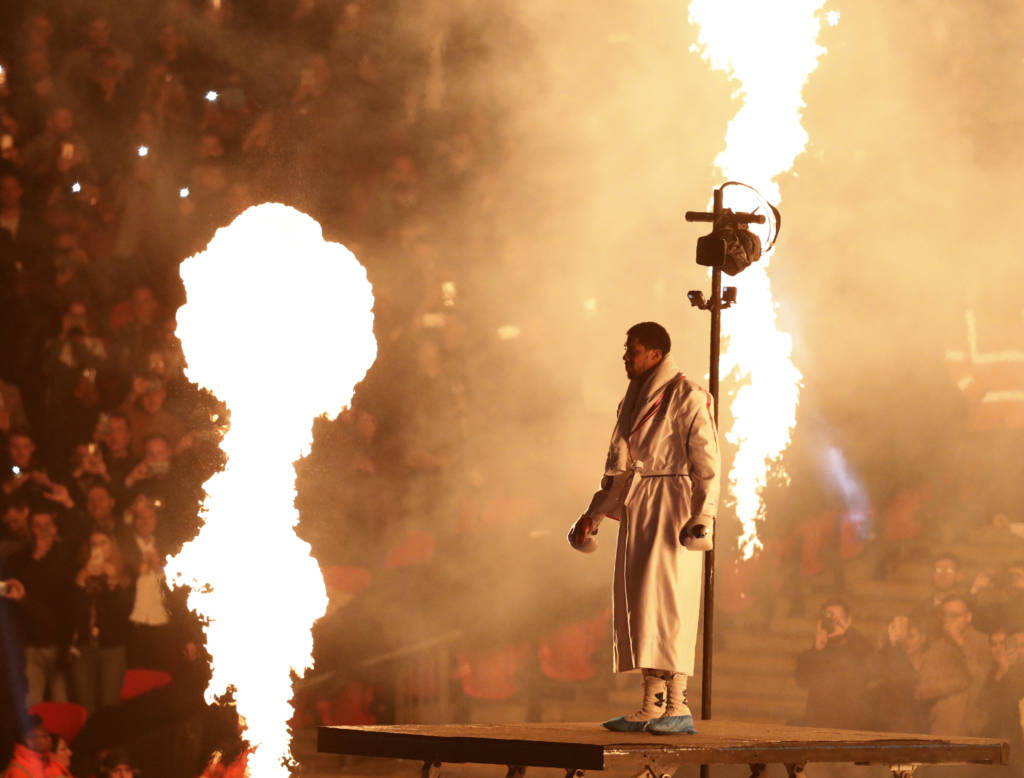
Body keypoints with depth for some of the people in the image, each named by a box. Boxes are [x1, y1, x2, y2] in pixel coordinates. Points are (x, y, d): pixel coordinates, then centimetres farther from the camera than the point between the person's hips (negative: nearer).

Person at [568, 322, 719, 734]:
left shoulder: (688, 397, -7)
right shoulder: (634, 398, 17)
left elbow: (706, 463, -11)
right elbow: (620, 467, 22)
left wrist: (703, 515, -19)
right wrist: (595, 512, 18)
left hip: (674, 510, -8)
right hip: (637, 512, 8)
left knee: (666, 601, -13)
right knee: (640, 604, 5)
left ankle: (677, 707, -12)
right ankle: (651, 707, 9)